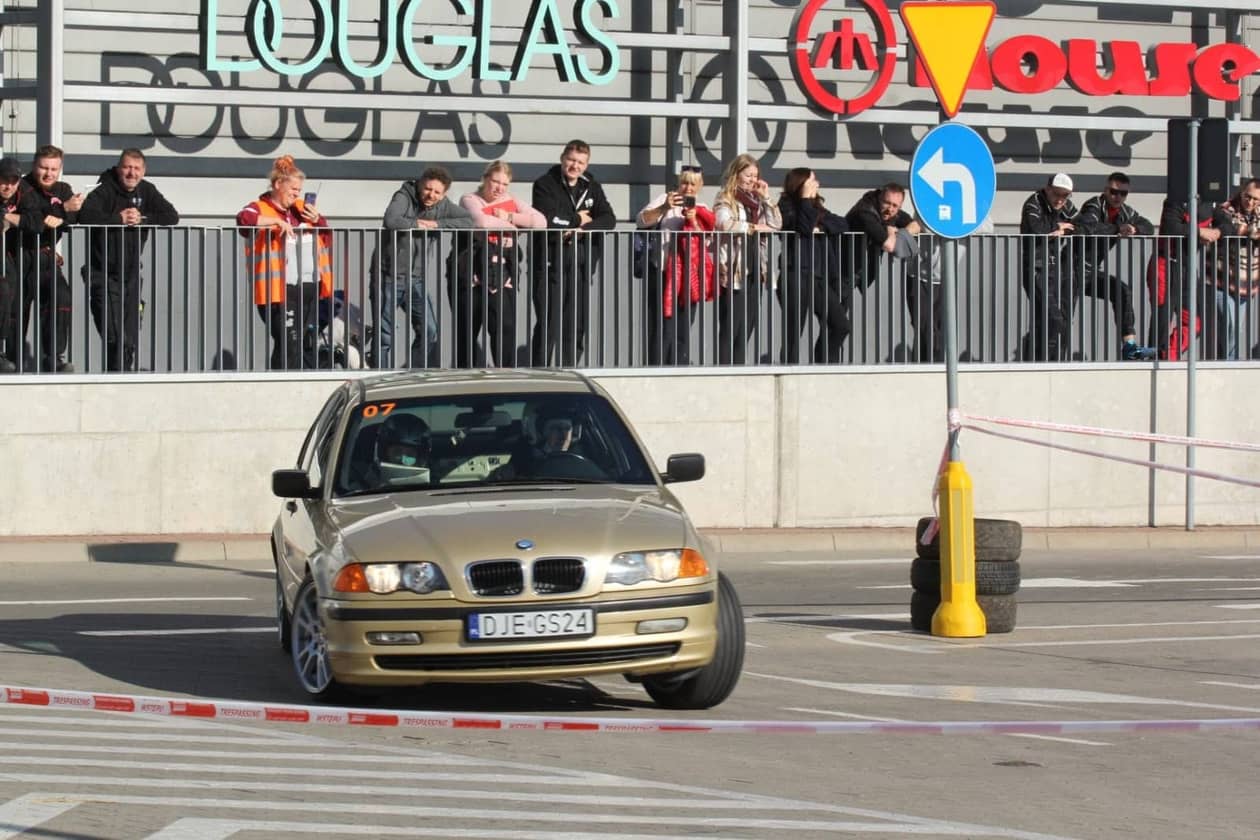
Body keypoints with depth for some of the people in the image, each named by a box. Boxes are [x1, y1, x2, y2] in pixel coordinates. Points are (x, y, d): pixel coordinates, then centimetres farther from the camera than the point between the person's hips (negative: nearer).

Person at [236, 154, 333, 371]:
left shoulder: (301, 207, 18)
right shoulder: (261, 209, -4)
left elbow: (327, 234, 27)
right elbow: (243, 219, -26)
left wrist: (317, 220, 7)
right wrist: (276, 221, -26)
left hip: (310, 287, 7)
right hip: (281, 289, -7)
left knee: (309, 342, 12)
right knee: (288, 343, -11)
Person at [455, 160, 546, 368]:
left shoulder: (512, 203, 14)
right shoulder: (470, 201, 3)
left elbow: (541, 222, 0)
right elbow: (481, 221, -19)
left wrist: (510, 217, -7)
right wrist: (511, 225, -7)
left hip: (502, 278, 2)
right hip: (471, 277, -2)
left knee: (505, 328, -11)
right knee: (466, 331, 7)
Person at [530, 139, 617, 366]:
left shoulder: (591, 186, 14)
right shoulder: (545, 185, -2)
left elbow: (609, 219, 3)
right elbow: (548, 219, -17)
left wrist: (584, 228, -14)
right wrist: (578, 219, -5)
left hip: (582, 261, 5)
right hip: (551, 260, -5)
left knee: (577, 323, 6)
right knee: (549, 322, -6)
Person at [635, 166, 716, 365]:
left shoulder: (702, 209, 15)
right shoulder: (665, 199, 3)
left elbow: (707, 240, 4)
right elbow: (641, 220, -11)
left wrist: (693, 221, -12)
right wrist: (664, 208, -27)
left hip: (690, 273, 5)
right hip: (663, 272, -5)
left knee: (683, 330, 6)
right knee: (663, 328, -10)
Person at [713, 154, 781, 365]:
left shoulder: (754, 200, 18)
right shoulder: (725, 199, -3)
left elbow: (776, 224, 11)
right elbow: (724, 224, -22)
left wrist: (766, 197, 4)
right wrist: (754, 227, -13)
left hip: (755, 269, 7)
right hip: (734, 269, -7)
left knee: (748, 326, 5)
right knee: (731, 326, -8)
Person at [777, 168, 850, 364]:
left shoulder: (817, 208, 20)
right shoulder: (787, 207, -1)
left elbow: (843, 225, 10)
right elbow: (805, 227, -18)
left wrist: (821, 226, -6)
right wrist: (806, 198, -11)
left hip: (818, 277, 7)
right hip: (796, 276, -7)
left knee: (840, 325, 1)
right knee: (794, 331, -6)